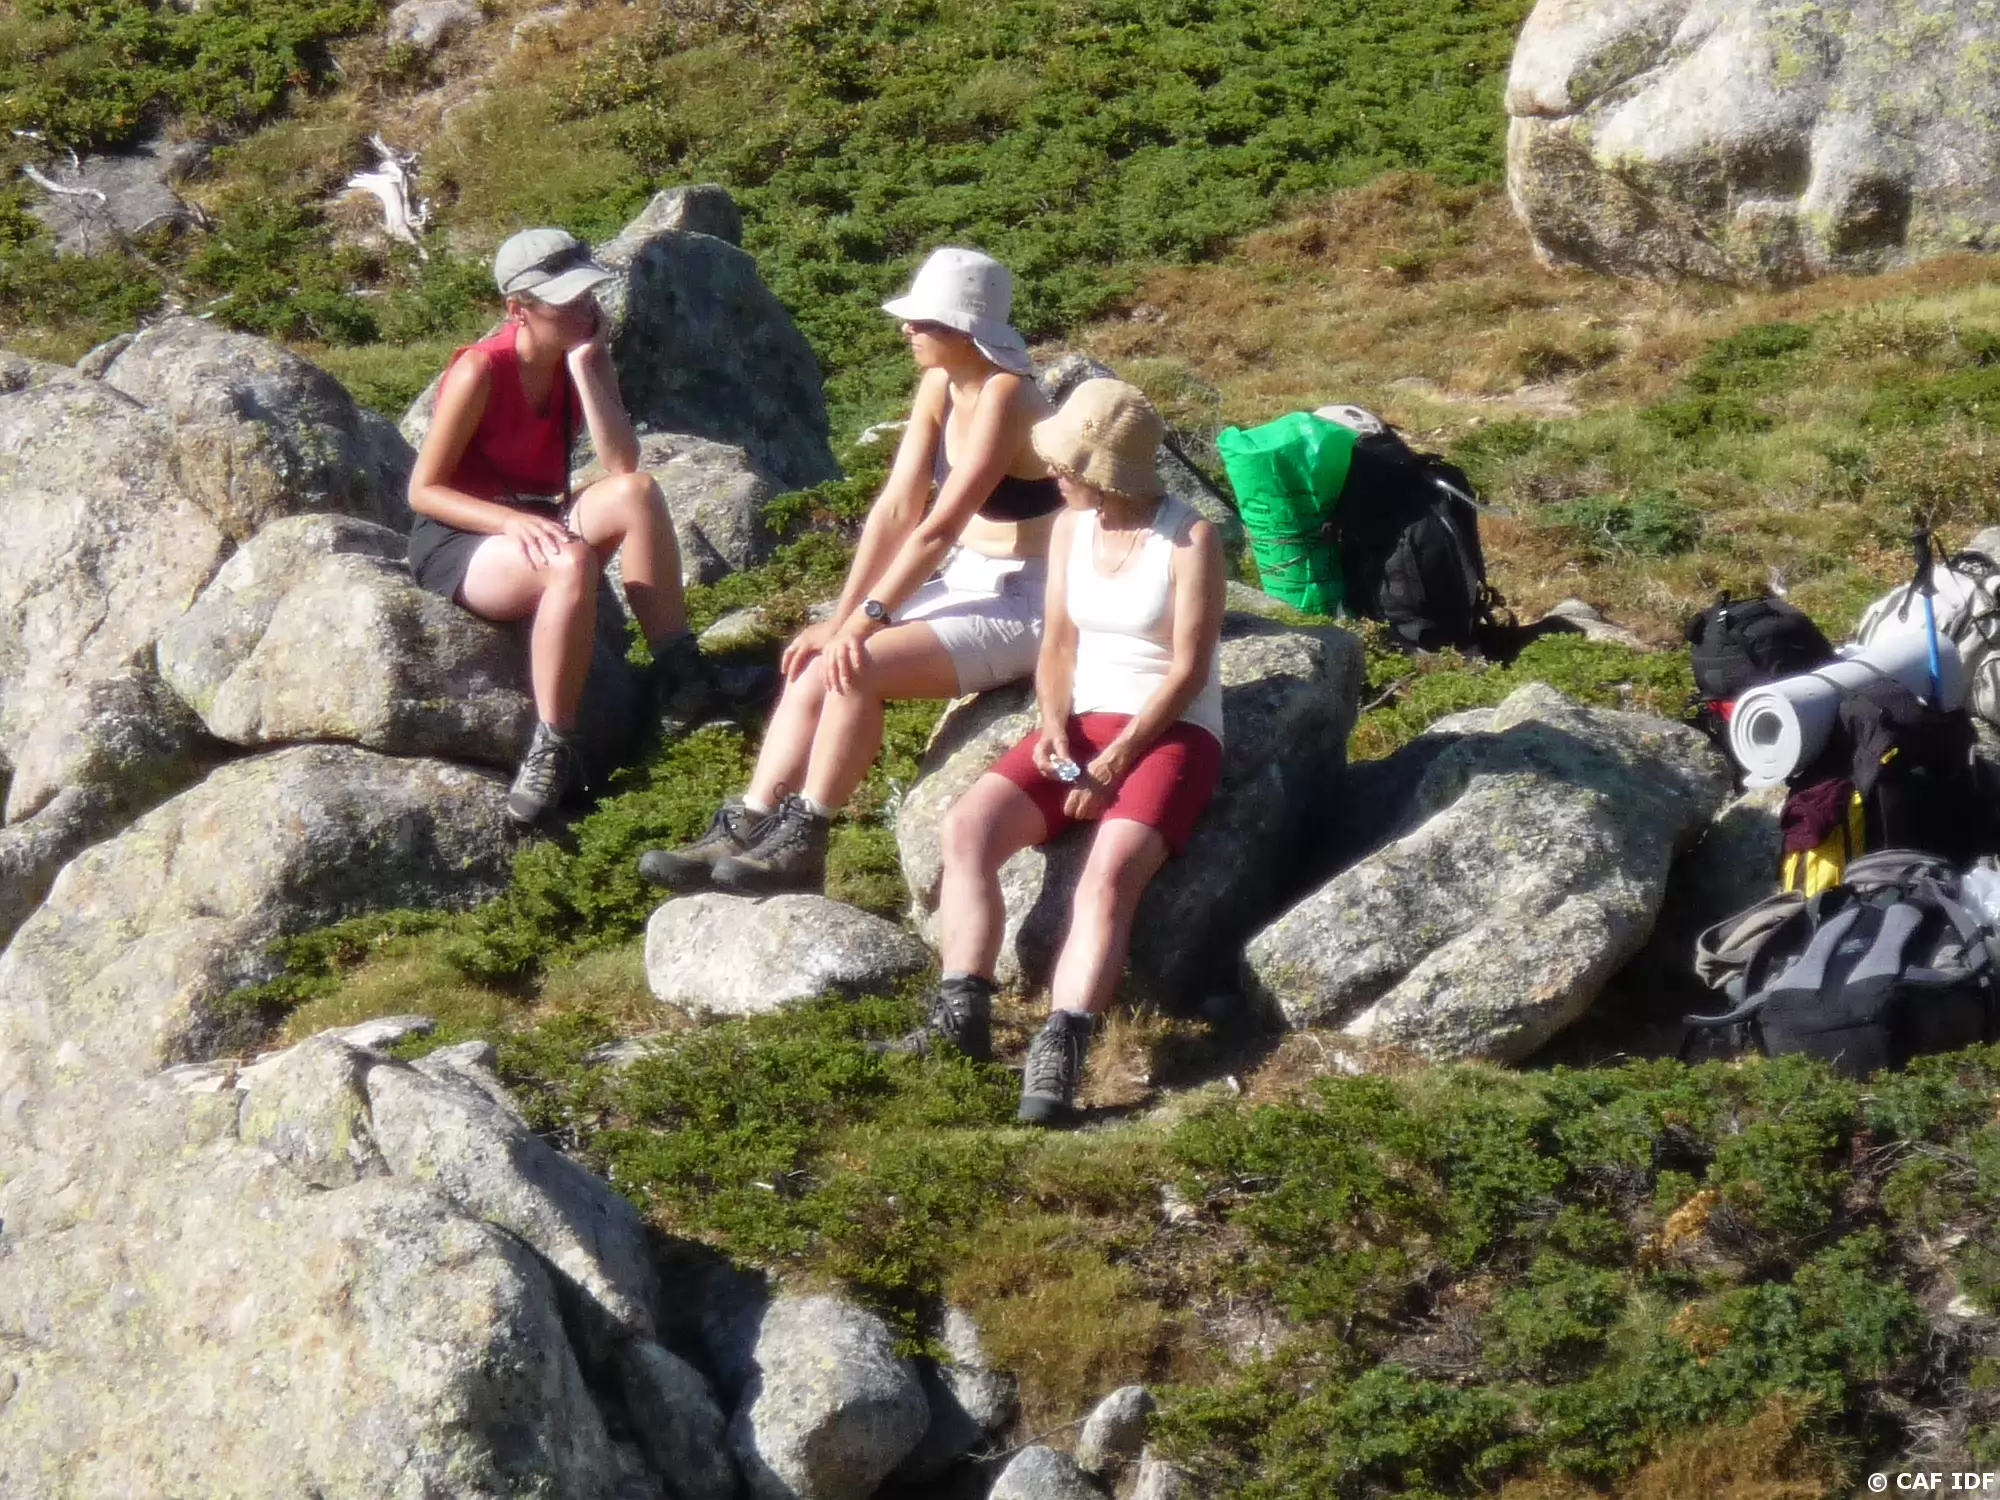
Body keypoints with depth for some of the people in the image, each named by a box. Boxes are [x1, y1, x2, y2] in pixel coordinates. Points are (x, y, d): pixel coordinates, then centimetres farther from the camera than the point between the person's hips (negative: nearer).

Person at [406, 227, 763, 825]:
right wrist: (514, 521, -29)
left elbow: (623, 465, -16)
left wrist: (585, 367, -21)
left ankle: (677, 671, -19)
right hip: (456, 540, -6)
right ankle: (552, 747, -33)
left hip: (536, 523, 6)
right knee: (570, 563, -37)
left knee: (636, 493, -24)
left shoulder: (587, 359, -2)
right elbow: (424, 490, -16)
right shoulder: (481, 372, -19)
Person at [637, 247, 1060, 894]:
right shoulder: (940, 386, 5)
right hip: (966, 587, 8)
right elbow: (896, 508, 2)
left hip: (1024, 605, -8)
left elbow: (938, 529, -25)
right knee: (817, 665, -9)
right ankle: (743, 833, -10)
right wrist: (840, 619, -5)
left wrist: (864, 621, -24)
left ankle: (801, 846, -16)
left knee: (857, 667, -25)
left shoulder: (1003, 398, -21)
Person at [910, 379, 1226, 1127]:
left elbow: (1188, 671, -13)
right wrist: (1055, 731, -9)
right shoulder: (1071, 529, 7)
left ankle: (1059, 1053, -44)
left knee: (1111, 871, -32)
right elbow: (1058, 647, 10)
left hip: (1171, 734, -6)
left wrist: (1114, 763, -18)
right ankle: (963, 1011, -27)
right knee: (968, 825, -19)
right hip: (1085, 726, 6)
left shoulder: (1191, 539, -11)